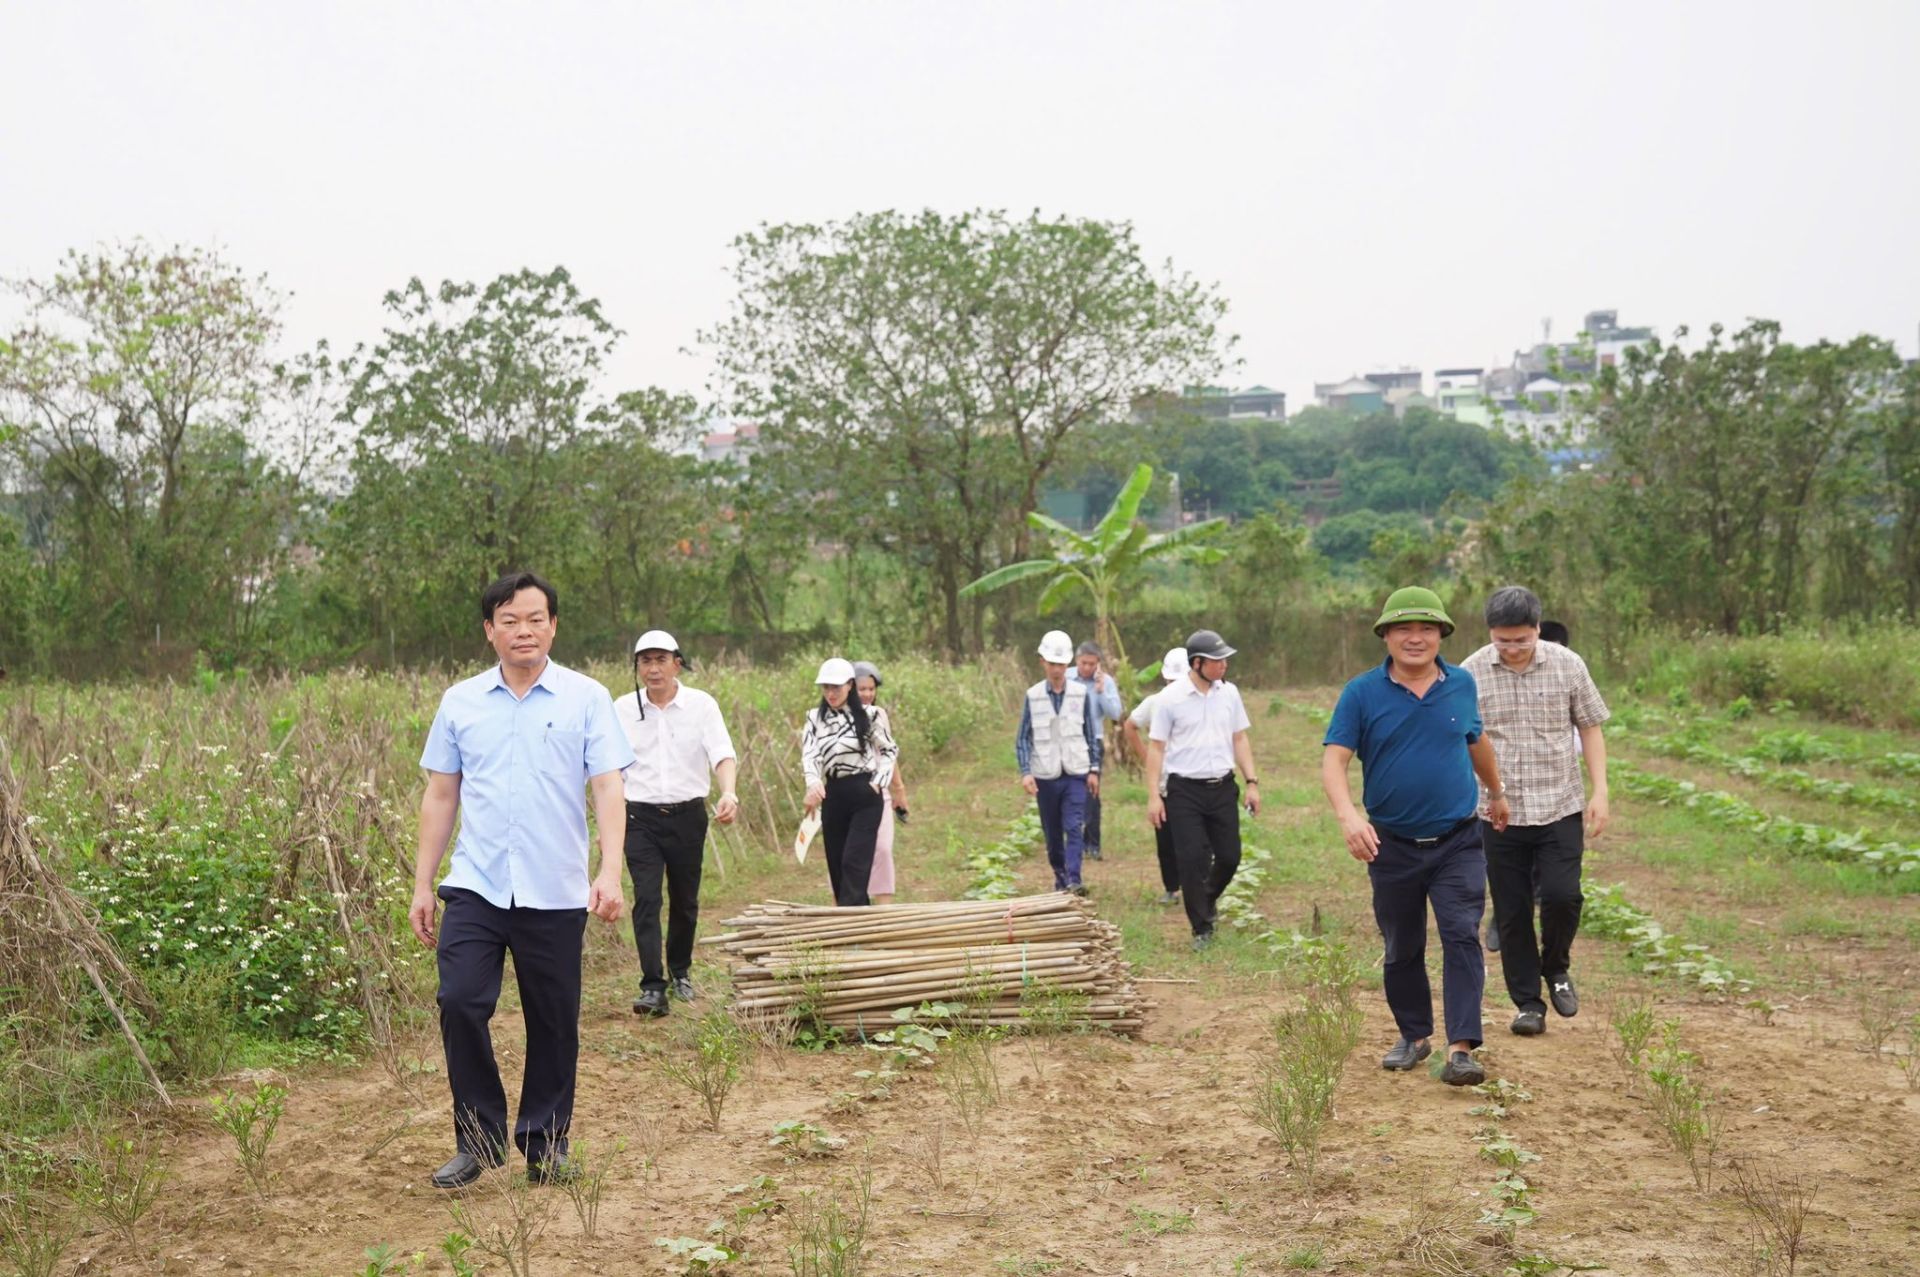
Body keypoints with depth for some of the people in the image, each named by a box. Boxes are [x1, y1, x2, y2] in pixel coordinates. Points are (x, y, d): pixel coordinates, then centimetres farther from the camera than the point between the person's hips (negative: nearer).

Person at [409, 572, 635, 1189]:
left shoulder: (586, 699, 1)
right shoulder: (461, 702, 8)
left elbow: (607, 787, -5)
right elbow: (440, 796, 12)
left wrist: (610, 871, -18)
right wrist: (423, 885, 9)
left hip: (555, 892, -1)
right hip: (475, 885, 1)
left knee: (554, 1022, 5)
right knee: (460, 1002, -10)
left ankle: (545, 1143, 19)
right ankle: (478, 1138, 4)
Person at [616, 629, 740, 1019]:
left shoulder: (701, 705, -2)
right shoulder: (623, 709, 3)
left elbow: (722, 754, -12)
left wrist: (728, 793, -31)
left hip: (688, 815, 0)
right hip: (641, 817, 0)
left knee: (685, 901, 11)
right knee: (646, 900, -11)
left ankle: (680, 972, 32)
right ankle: (653, 987, -14)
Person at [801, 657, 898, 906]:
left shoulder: (867, 716, -2)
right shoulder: (815, 718, 6)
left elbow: (889, 750, 9)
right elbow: (809, 753, -8)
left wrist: (878, 782, -4)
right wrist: (813, 782, -27)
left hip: (865, 796, -4)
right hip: (832, 796, 4)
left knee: (855, 862, -12)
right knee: (836, 864, 6)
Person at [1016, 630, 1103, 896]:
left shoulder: (1081, 693, 0)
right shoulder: (1033, 696, -1)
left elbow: (1091, 734, 7)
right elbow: (1023, 738, 1)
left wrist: (1094, 769, 4)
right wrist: (1025, 772, -9)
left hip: (1076, 774, -1)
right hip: (1045, 775, 1)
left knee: (1074, 827, -13)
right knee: (1052, 832, 10)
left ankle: (1073, 879, -18)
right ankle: (1060, 876, 25)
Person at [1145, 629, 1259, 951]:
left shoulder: (1229, 693, 5)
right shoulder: (1170, 698, -7)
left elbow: (1239, 740, 12)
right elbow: (1156, 747, -4)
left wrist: (1252, 782, 5)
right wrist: (1153, 795, -9)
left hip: (1223, 788, 4)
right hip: (1184, 791, -4)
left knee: (1229, 857, 6)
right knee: (1192, 860, -4)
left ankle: (1207, 900, 36)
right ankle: (1202, 929, 7)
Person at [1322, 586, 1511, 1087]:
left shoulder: (1461, 685, 2)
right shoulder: (1361, 693, -7)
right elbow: (1333, 760, -14)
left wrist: (1497, 792, 35)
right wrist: (1348, 814, -32)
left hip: (1457, 843, 0)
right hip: (1392, 845, 0)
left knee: (1462, 938, -12)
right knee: (1401, 948, 12)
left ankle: (1461, 1049, -15)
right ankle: (1413, 1035, 30)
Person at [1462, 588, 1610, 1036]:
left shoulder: (1567, 665, -1)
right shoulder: (1470, 675, -3)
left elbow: (1589, 728, 7)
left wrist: (1600, 791, 0)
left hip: (1561, 808, 0)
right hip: (1499, 813, 0)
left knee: (1561, 895, -12)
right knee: (1512, 913, 4)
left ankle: (1556, 967, 18)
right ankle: (1528, 1002, 17)